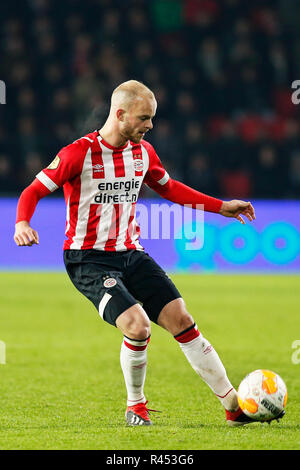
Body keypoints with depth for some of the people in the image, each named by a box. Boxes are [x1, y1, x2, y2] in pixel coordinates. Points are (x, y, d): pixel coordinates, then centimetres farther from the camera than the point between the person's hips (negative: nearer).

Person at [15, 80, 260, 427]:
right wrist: (22, 223, -29)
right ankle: (136, 406, 2)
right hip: (89, 261, -6)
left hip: (131, 254, 6)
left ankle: (234, 407, 2)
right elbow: (34, 190, -8)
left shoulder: (143, 152, 6)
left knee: (181, 321, -3)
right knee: (138, 326, -24)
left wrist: (222, 207, 21)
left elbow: (169, 188, 24)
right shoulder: (80, 153, -13)